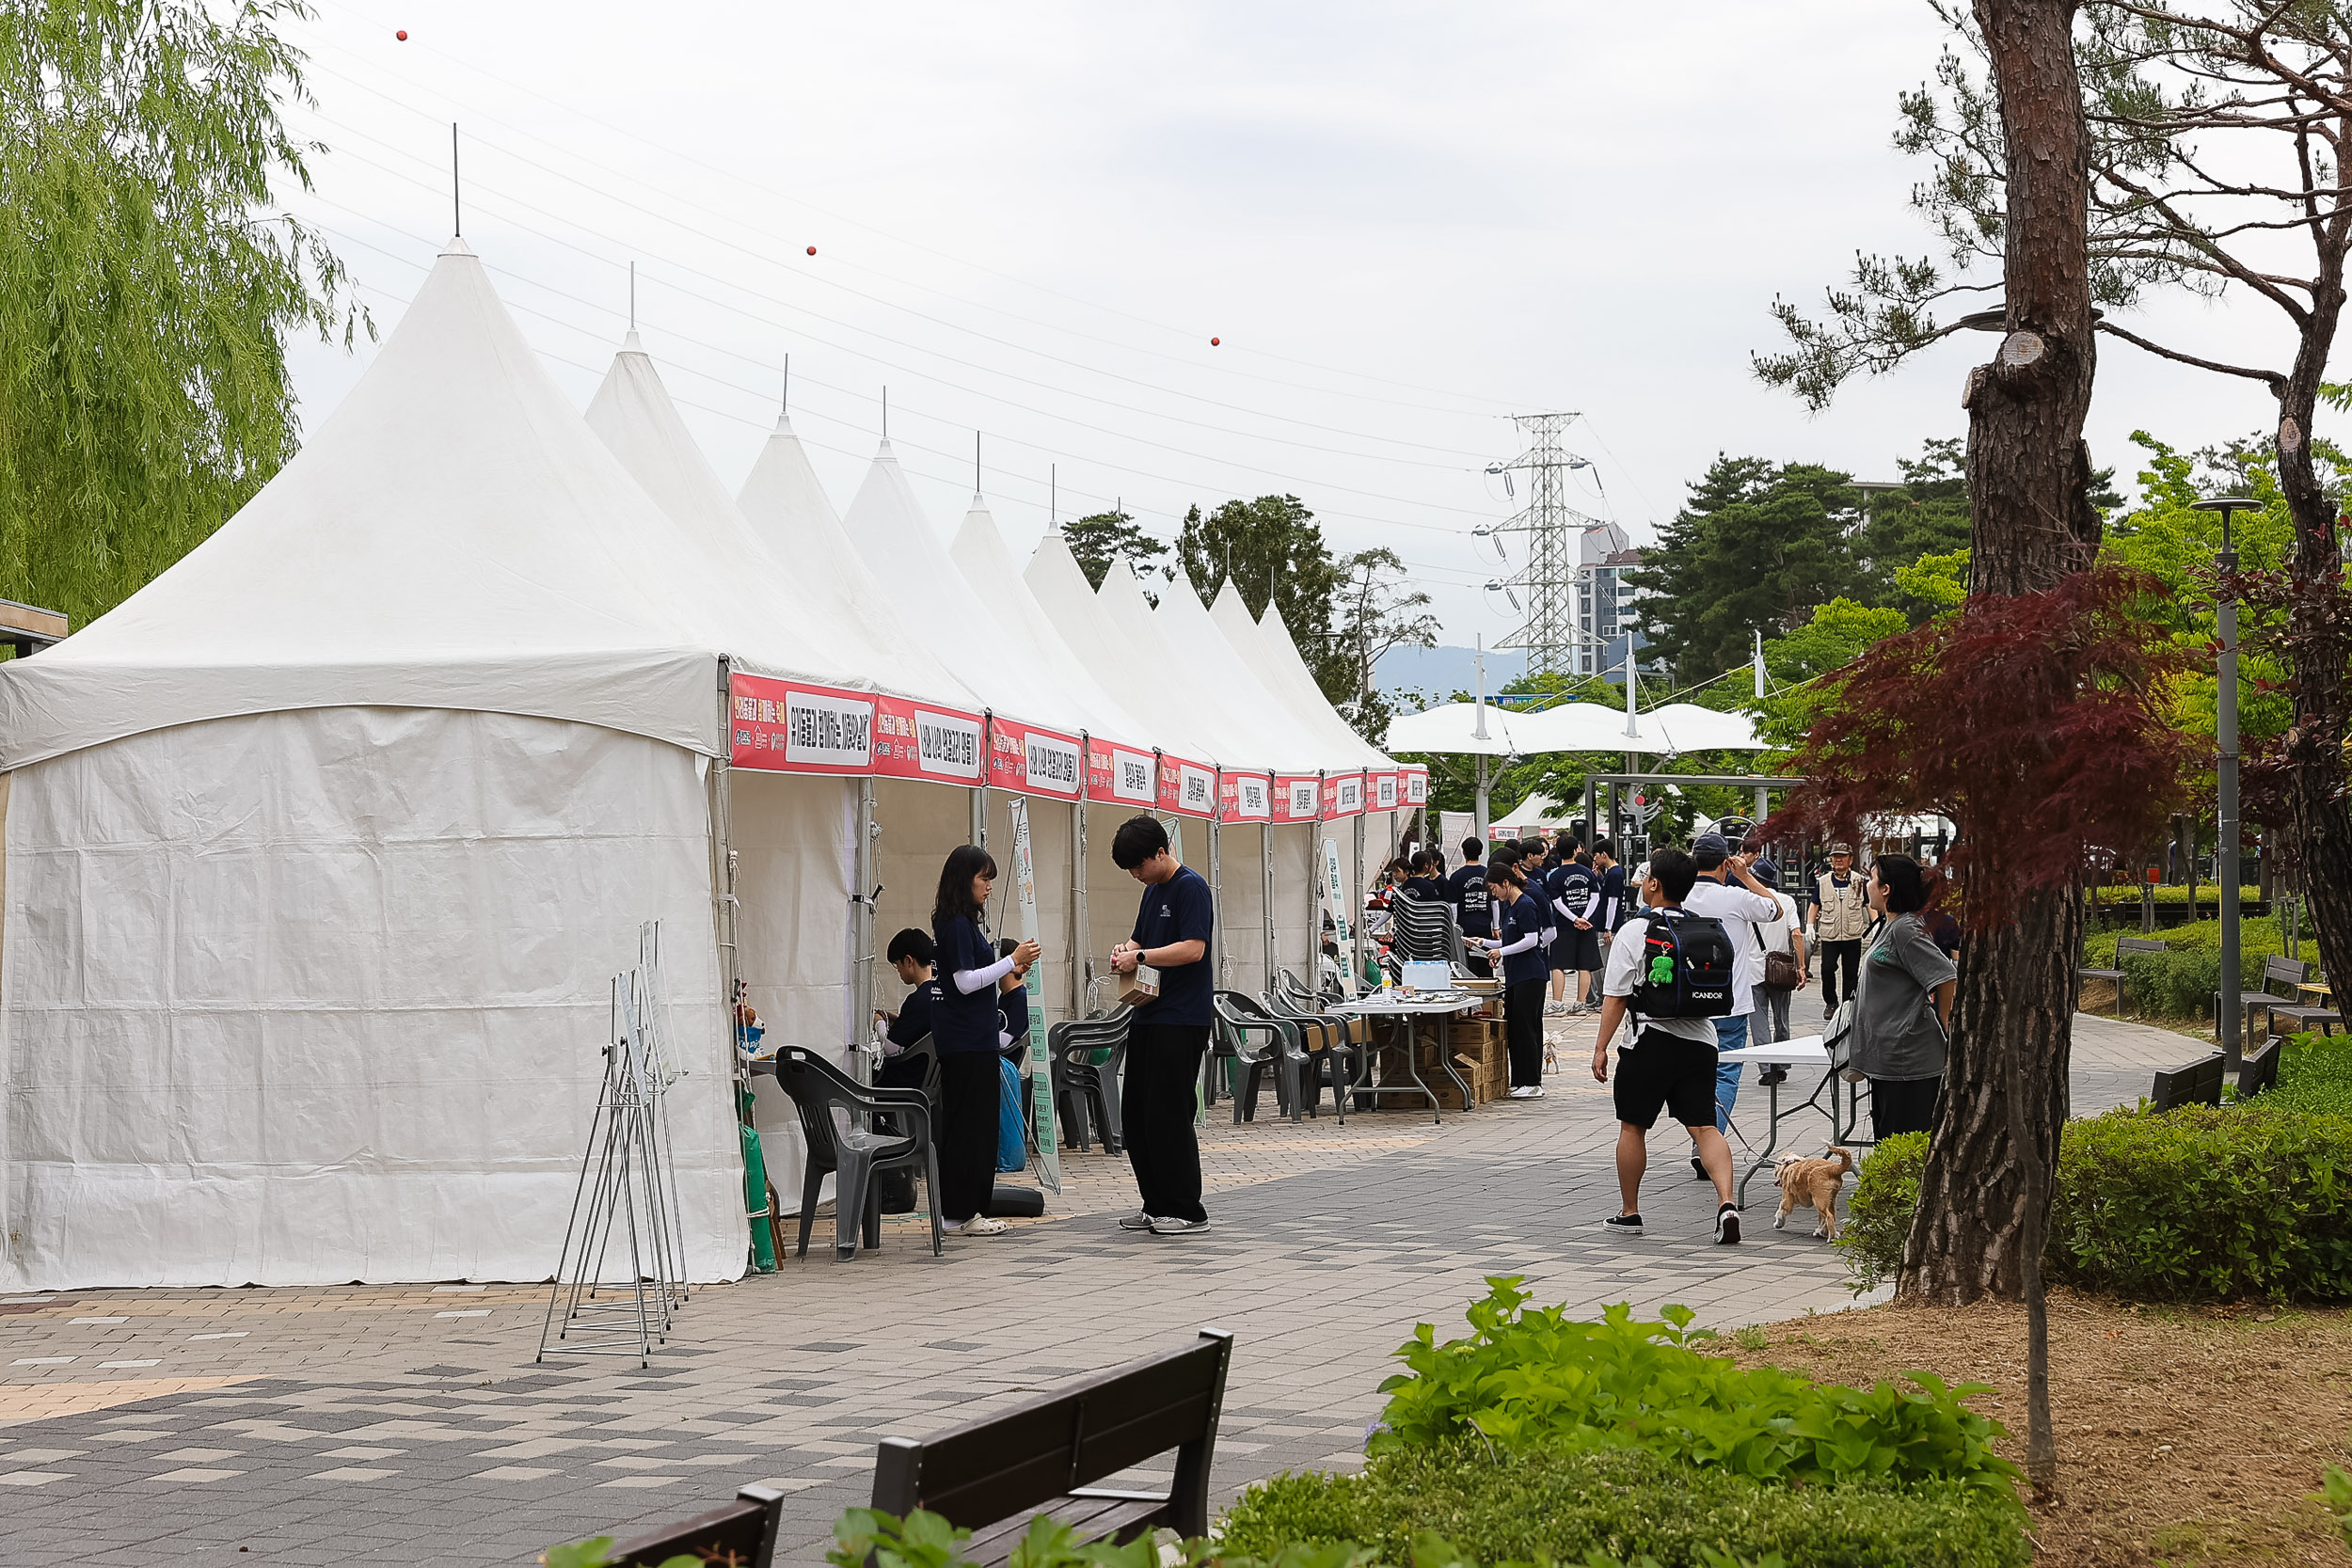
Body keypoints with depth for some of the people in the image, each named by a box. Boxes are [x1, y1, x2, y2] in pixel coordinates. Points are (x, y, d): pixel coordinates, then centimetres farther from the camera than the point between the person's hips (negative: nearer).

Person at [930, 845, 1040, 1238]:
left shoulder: (961, 922, 16)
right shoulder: (957, 924, -14)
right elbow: (966, 982, -18)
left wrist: (1011, 969, 11)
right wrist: (1012, 960, -15)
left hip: (964, 1039, 10)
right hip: (968, 1039, -10)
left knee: (961, 1124, 12)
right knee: (973, 1124, -6)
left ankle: (958, 1211, 16)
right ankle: (963, 1214, -3)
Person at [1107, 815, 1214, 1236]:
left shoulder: (1190, 887, -11)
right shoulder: (1153, 890, 17)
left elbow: (1193, 948, -21)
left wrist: (1140, 957, -18)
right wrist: (1126, 950, 4)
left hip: (1181, 1020, -10)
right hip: (1147, 1015, 10)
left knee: (1168, 1115, -8)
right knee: (1136, 1115, 10)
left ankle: (1188, 1212, -1)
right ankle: (1156, 1206, 17)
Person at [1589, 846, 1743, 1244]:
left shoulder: (1633, 931, -8)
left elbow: (1615, 996, -9)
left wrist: (1601, 1046, -4)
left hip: (1650, 1041, -4)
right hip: (1699, 1039, 4)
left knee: (1633, 1127, 11)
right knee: (1704, 1126, 0)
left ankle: (1628, 1212, 19)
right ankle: (1726, 1202, -19)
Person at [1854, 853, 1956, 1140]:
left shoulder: (1905, 929, -17)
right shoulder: (1890, 926, 15)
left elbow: (1947, 976, -23)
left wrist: (1942, 1022, -12)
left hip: (1908, 1058, -11)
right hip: (1888, 1056, 11)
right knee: (1886, 1138, 16)